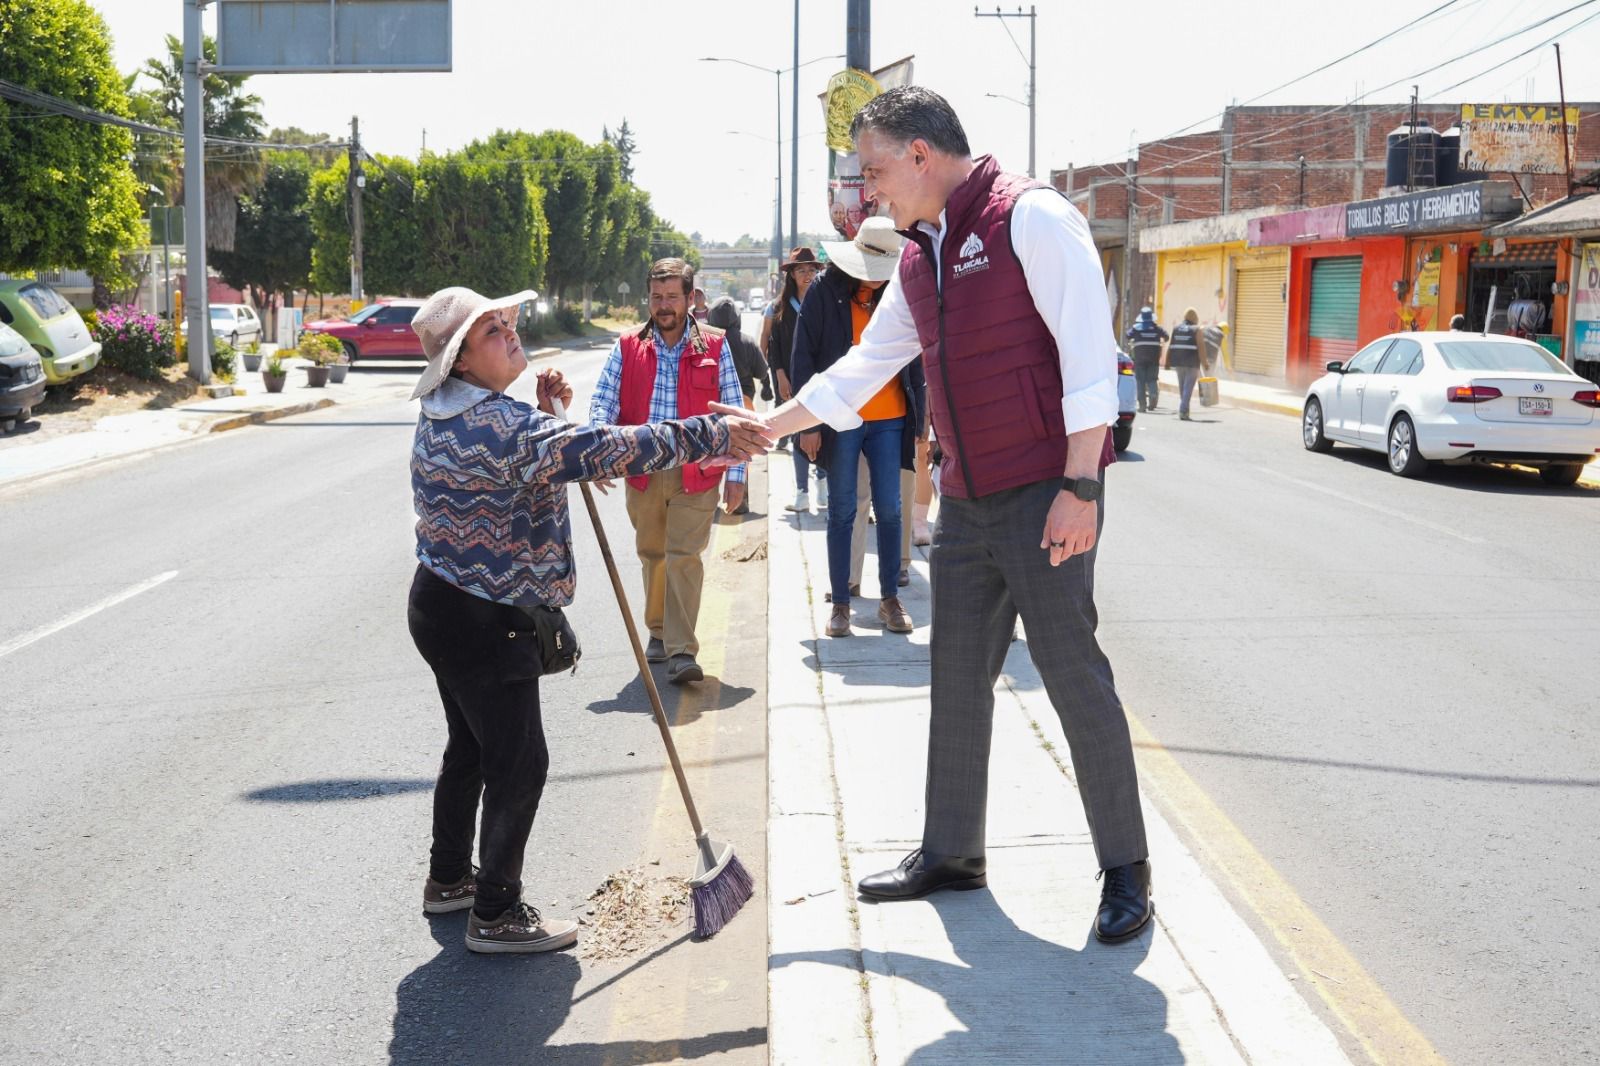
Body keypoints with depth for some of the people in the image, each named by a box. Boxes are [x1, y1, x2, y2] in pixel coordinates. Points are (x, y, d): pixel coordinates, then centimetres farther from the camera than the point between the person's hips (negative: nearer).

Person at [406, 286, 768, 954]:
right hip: (485, 622, -11)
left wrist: (545, 410, 3)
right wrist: (705, 437, -32)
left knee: (469, 747, 23)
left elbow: (522, 456, 23)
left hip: (445, 605, 11)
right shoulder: (491, 424, -25)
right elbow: (595, 452, -34)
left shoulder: (450, 416, 8)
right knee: (518, 763, -2)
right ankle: (495, 914, 7)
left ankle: (449, 878, 36)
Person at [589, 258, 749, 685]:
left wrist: (736, 474, -1)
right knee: (651, 554, 14)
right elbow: (604, 400, 2)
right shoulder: (627, 347, 5)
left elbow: (733, 412, 3)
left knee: (684, 556, -10)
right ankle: (659, 632, 32)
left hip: (695, 474, -3)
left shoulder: (714, 346, 1)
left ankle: (682, 651, -13)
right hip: (642, 473, 3)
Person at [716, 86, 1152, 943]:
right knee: (957, 678, 12)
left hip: (1045, 493, -8)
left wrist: (1080, 488, -21)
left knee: (1073, 675, -5)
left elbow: (1089, 352, -16)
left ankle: (1125, 871, 7)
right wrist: (763, 428, 25)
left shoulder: (1030, 218, -10)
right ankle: (951, 852, 25)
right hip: (965, 499, 8)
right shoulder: (918, 257, 15)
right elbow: (859, 372, 24)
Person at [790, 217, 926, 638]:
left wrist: (919, 417, 5)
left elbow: (915, 357, 8)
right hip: (840, 419, -2)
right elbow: (804, 359, -3)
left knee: (889, 510, 4)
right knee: (842, 512, 5)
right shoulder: (824, 292, -5)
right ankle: (840, 603, 13)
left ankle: (890, 598, 16)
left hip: (889, 418, 2)